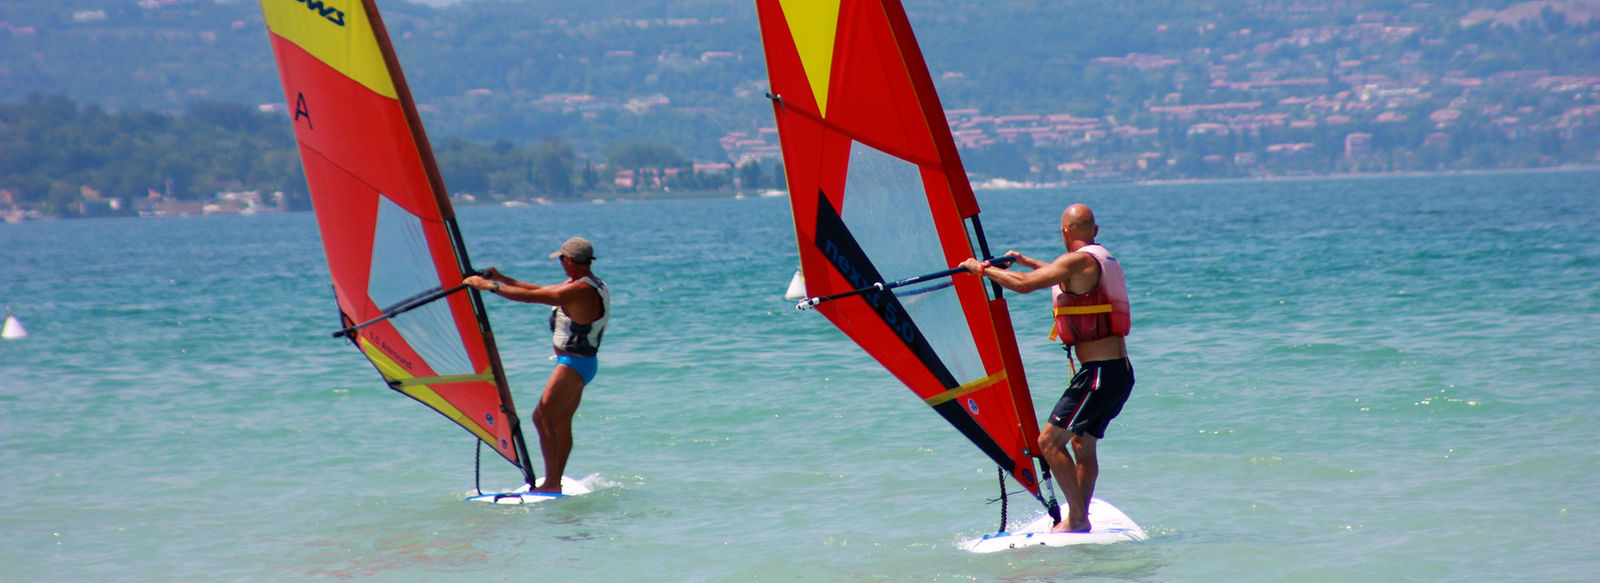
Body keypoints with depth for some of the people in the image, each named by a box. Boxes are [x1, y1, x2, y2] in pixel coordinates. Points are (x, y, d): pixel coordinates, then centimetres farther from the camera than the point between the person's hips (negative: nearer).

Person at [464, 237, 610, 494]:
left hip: (573, 364, -10)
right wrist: (502, 278, 15)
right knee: (561, 422, 14)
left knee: (543, 416, -12)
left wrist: (488, 285, -13)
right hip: (583, 363, 10)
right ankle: (555, 482, 18)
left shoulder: (579, 290, -21)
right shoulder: (592, 285, 11)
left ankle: (551, 483, -15)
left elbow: (530, 297, -20)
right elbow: (541, 291, 17)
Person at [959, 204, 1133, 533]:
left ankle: (1077, 518, -8)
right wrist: (1025, 261, 47)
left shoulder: (1079, 261, -13)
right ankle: (1080, 520, 21)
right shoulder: (1102, 260, 17)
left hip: (1100, 371, -10)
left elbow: (1024, 284, -20)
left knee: (1050, 441, -8)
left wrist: (981, 269, -6)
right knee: (1082, 442, 19)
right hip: (1120, 370, 10)